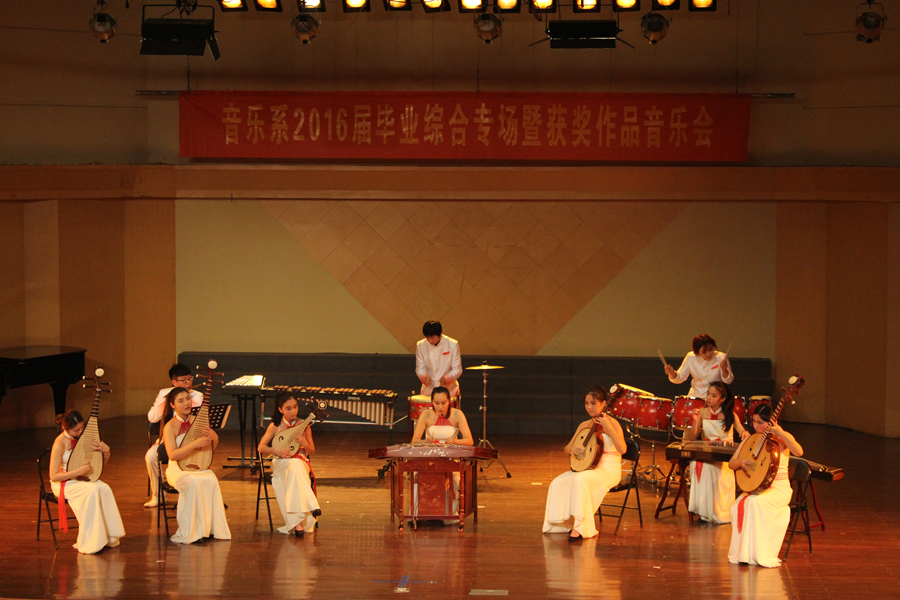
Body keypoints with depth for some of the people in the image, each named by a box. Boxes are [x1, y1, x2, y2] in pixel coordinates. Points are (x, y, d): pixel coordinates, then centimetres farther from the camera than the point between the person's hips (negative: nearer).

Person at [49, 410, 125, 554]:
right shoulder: (60, 444, -17)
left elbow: (100, 464, 11)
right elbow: (54, 476, -19)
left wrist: (106, 450, -11)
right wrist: (79, 471, -25)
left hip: (82, 479, 6)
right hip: (63, 484, -6)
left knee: (105, 489, -26)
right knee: (92, 490, -33)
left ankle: (108, 537, -21)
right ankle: (89, 542, -28)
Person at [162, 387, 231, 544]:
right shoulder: (170, 427, -7)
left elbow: (210, 449, 16)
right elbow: (172, 455, -19)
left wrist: (214, 438, -7)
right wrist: (195, 444, -28)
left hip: (199, 467, 4)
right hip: (178, 469, -4)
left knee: (211, 481, -29)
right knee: (194, 482, -36)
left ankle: (211, 528, -22)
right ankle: (191, 532, -27)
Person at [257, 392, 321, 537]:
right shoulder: (275, 426, 0)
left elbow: (312, 452, 6)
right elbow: (261, 447, -1)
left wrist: (305, 444, -17)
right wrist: (277, 451, -18)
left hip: (301, 463, 1)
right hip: (280, 465, -1)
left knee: (295, 466, -37)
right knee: (294, 464, -37)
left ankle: (297, 522, -42)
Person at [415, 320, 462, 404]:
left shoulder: (452, 345, -8)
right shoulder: (421, 346, -1)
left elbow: (457, 370, -6)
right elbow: (420, 368, 5)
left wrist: (446, 378, -25)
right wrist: (424, 377, -18)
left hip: (448, 388, -2)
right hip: (429, 388, 2)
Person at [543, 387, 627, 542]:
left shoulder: (611, 423, -9)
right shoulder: (584, 426, 10)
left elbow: (622, 449, -25)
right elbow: (566, 450, 16)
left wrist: (608, 427, -31)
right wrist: (571, 449, -9)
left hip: (609, 470, -7)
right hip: (588, 468, 7)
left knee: (581, 479, -35)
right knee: (558, 483, -16)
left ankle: (580, 527, -28)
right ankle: (568, 522, -4)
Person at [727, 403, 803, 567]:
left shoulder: (782, 439, -5)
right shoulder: (750, 440, 8)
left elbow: (799, 451, -26)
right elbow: (731, 463, 9)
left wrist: (780, 433, -33)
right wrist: (740, 463, -14)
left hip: (779, 490, -4)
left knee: (755, 502, -34)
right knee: (737, 507, -26)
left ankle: (759, 555, -25)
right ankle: (742, 553, -13)